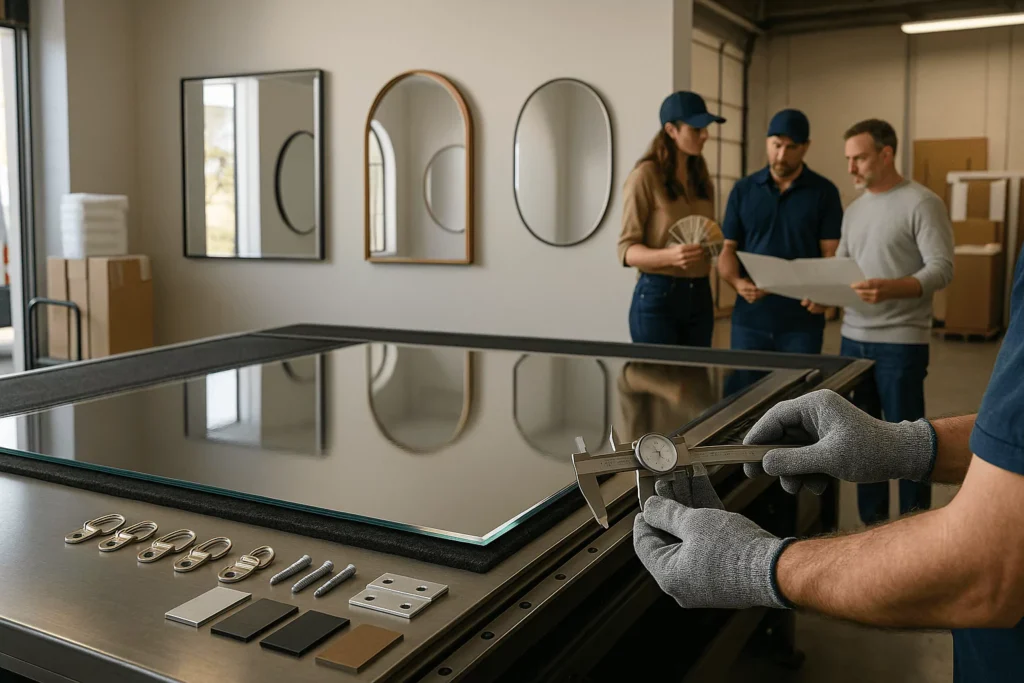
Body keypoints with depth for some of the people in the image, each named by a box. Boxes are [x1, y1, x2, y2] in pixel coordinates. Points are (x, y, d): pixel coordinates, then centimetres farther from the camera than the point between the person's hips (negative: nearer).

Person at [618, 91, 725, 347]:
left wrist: (715, 237, -2)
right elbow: (627, 250, -12)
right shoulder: (646, 176, -10)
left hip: (700, 296, 6)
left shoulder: (701, 177, 11)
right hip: (657, 296, -6)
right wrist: (670, 255, -29)